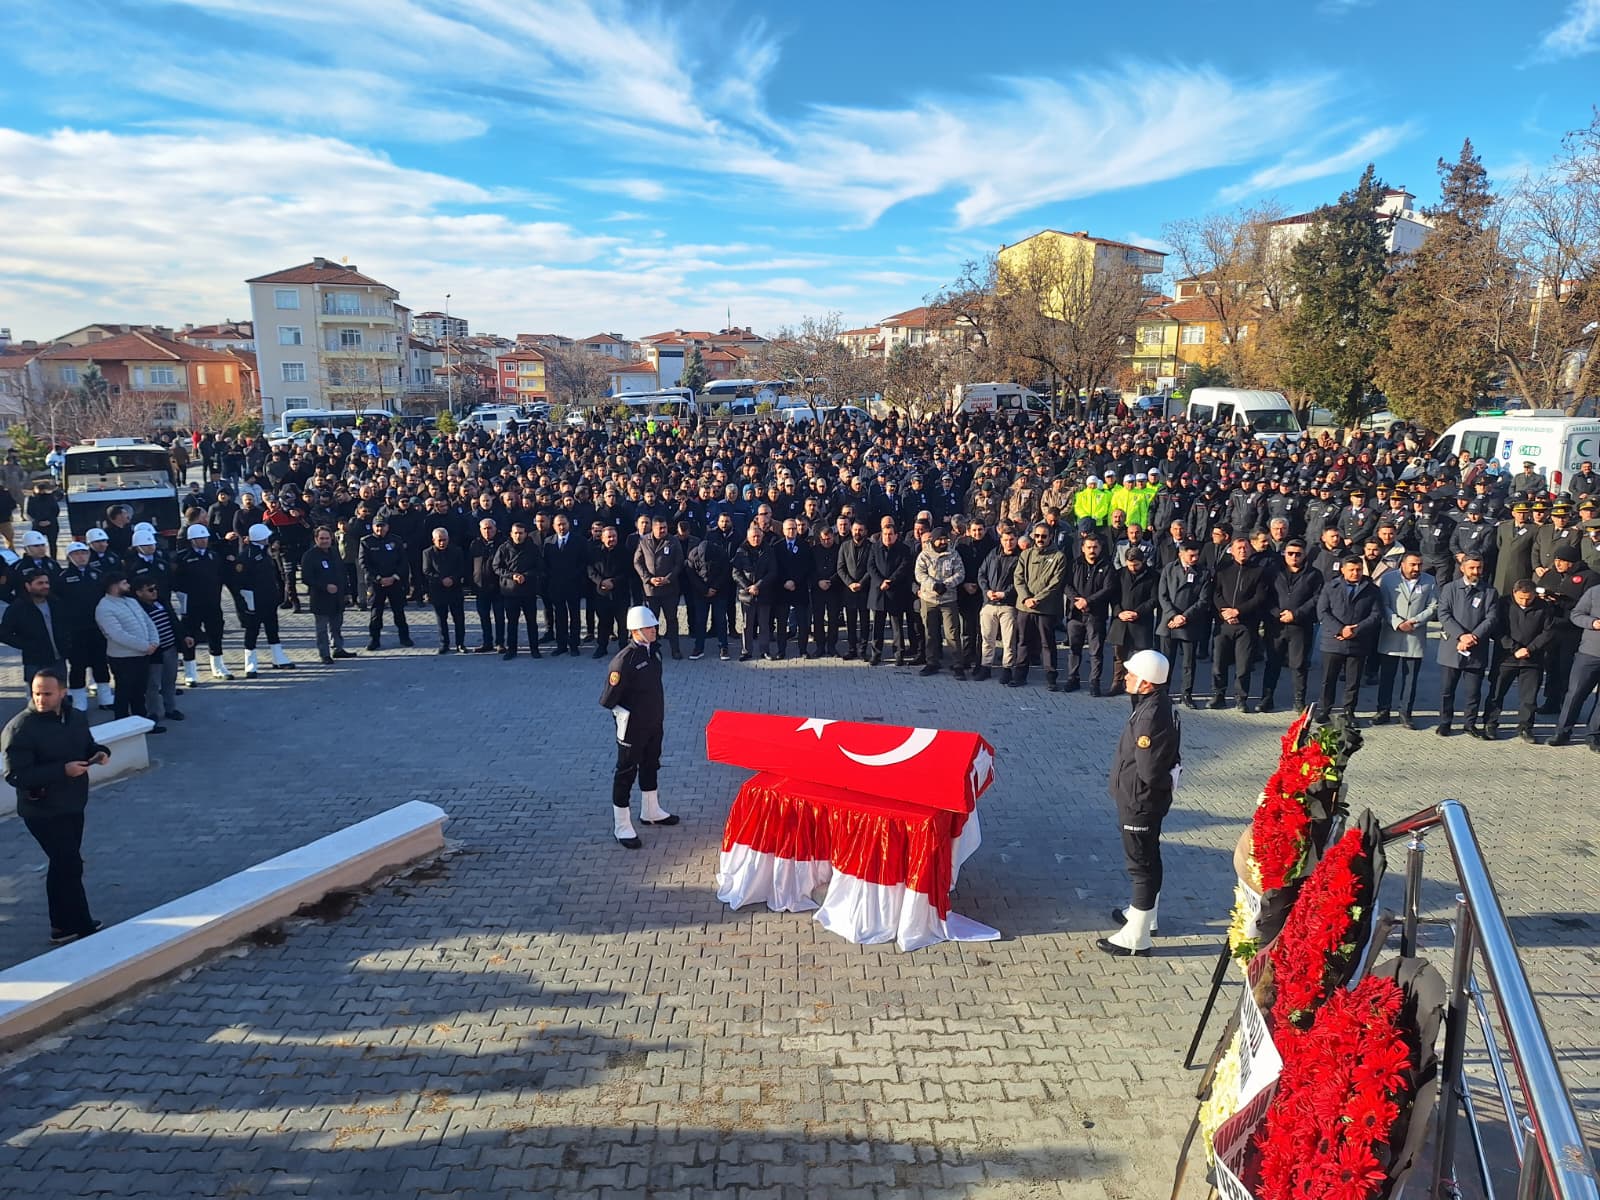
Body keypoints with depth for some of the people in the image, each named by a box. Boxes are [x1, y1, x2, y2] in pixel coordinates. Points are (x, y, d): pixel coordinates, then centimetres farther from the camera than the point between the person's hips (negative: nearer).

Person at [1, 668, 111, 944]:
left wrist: (100, 752, -6)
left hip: (73, 806, 7)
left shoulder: (76, 716, 1)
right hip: (43, 812, -7)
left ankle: (64, 926, 29)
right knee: (70, 865, -4)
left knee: (64, 864, 17)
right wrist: (63, 770, -29)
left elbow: (87, 745, 17)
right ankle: (81, 926, 10)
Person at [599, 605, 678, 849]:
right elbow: (608, 700, -24)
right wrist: (627, 713, -10)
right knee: (626, 773, 5)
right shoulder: (624, 660, -27)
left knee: (651, 766, 23)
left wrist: (657, 710, 12)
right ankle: (621, 826, 17)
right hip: (632, 728, -8)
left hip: (654, 723, 8)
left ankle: (651, 812, 43)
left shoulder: (654, 650, -2)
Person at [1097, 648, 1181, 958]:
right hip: (1143, 799, 10)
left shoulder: (1151, 717, -30)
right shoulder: (1159, 704, 1)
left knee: (1142, 865, 1)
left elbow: (1148, 772, -28)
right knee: (1147, 859, 24)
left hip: (1141, 802, -10)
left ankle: (1135, 938, 13)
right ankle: (1142, 914, 43)